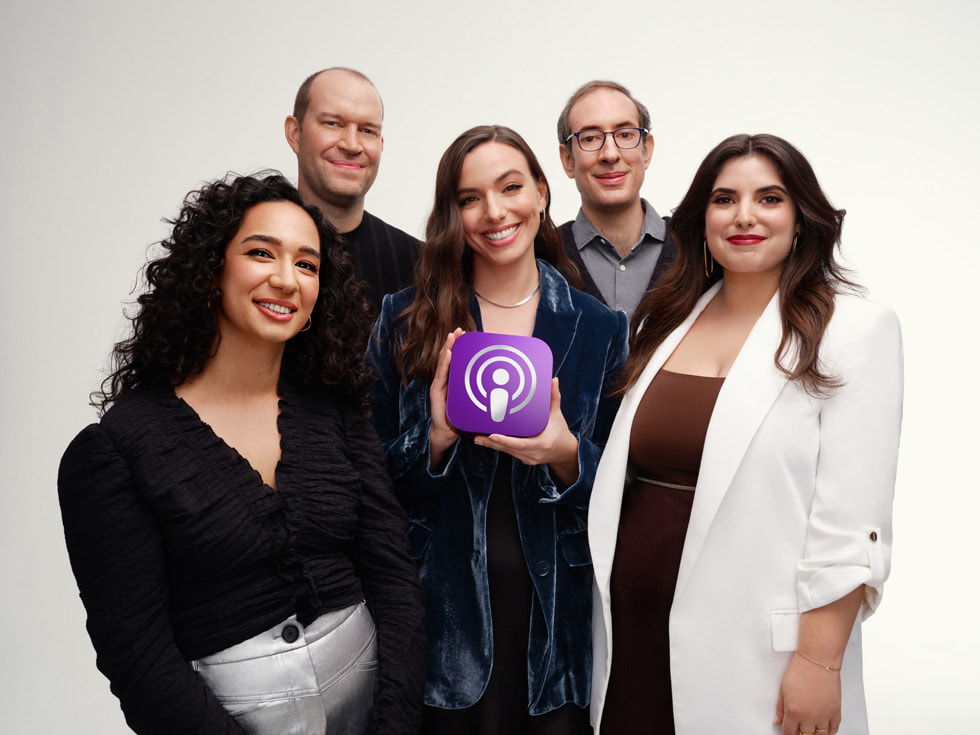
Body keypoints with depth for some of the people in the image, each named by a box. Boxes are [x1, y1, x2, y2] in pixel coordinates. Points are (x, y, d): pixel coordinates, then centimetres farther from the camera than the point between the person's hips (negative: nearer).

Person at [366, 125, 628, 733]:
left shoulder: (599, 328, 0)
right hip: (446, 610, 0)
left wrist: (565, 454, -18)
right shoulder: (405, 320, -2)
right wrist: (438, 438, -19)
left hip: (556, 609, 1)